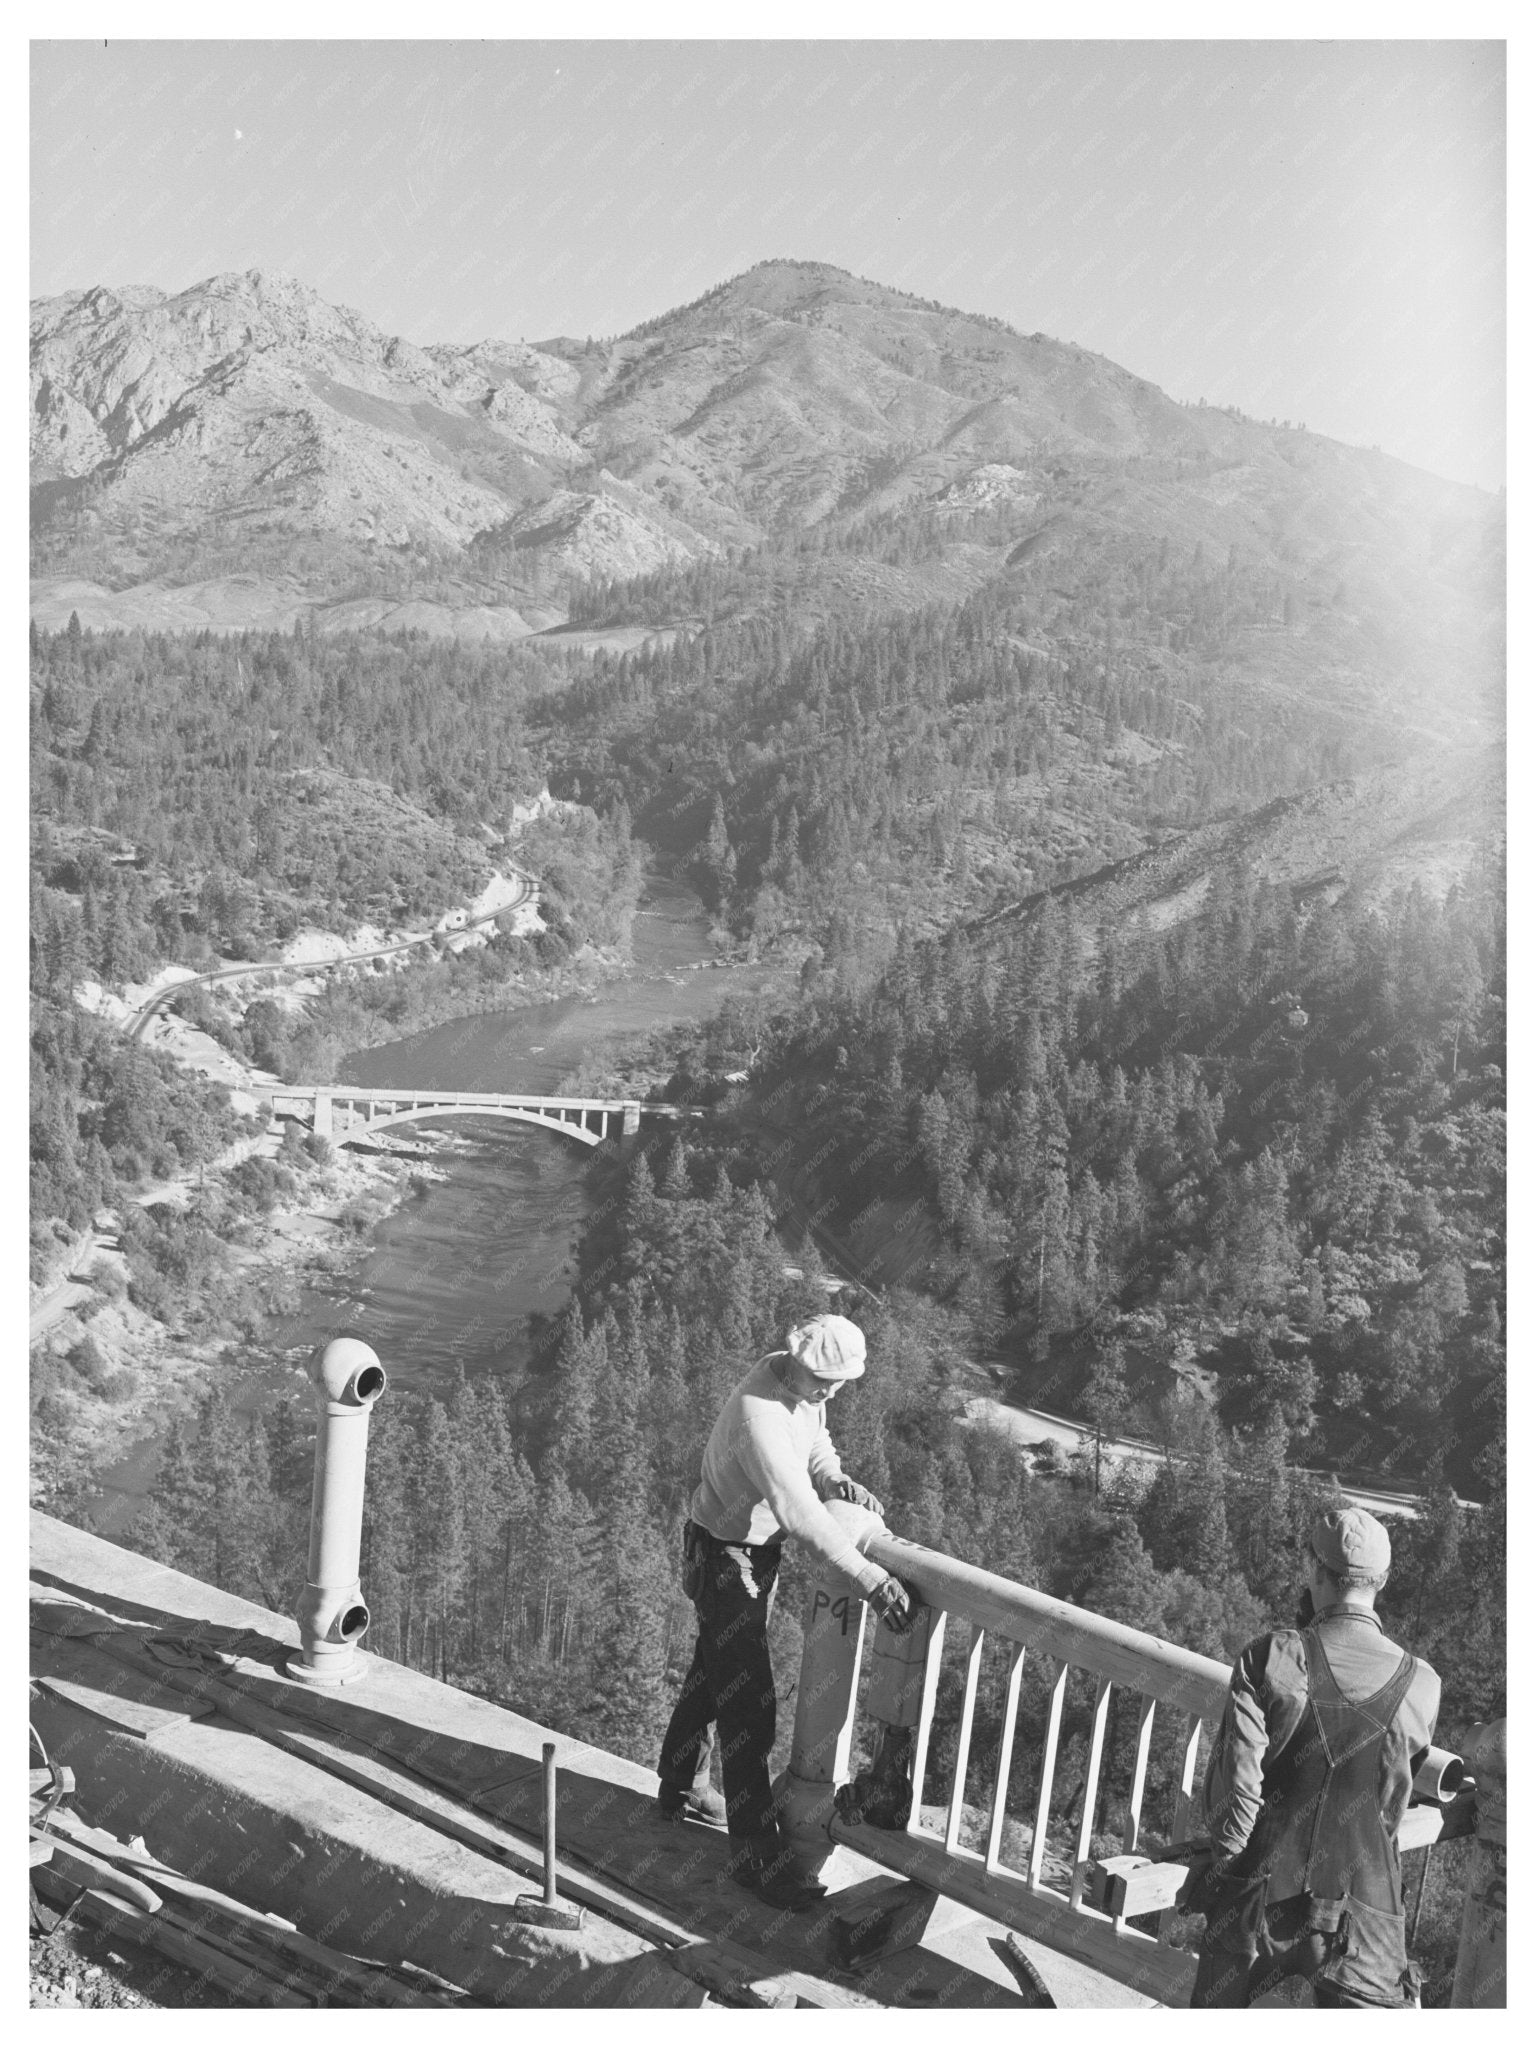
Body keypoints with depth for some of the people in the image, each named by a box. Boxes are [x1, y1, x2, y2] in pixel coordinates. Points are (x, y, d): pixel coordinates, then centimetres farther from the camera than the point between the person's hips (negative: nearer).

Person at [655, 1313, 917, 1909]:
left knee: (712, 1674, 25)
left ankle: (681, 1789, 44)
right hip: (725, 1554, -9)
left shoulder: (805, 1387, -7)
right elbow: (799, 1512, -42)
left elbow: (813, 1446, 9)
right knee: (749, 1702, -6)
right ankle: (759, 1856, 3)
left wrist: (835, 1480, -15)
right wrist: (869, 1579, -44)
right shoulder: (759, 1413, -35)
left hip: (760, 1548, 9)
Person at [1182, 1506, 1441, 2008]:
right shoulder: (1420, 1685, -8)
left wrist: (1225, 1867, -2)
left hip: (1260, 1895, 0)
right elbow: (1395, 1801, 6)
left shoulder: (1271, 1657, -14)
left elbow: (1234, 1783, -15)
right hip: (1362, 1906, 0)